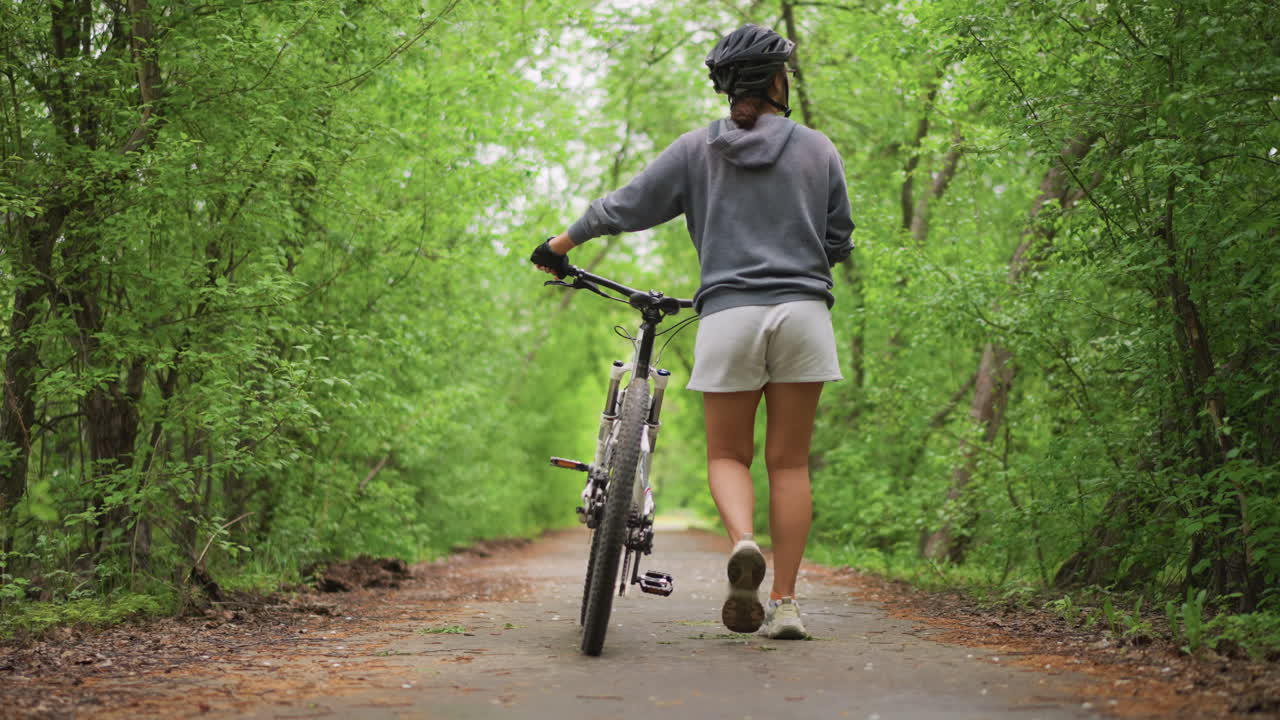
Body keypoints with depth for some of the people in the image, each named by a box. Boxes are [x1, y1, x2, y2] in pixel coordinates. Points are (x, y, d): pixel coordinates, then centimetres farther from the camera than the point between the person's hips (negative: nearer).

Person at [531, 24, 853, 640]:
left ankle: (742, 542, -20)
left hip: (728, 313, 0)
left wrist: (561, 244, 22)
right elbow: (839, 243, 12)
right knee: (789, 462, 6)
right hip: (803, 311, 1)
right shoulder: (817, 149, 9)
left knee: (728, 455, 11)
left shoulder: (697, 149, 7)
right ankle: (784, 603, 3)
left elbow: (626, 207, 8)